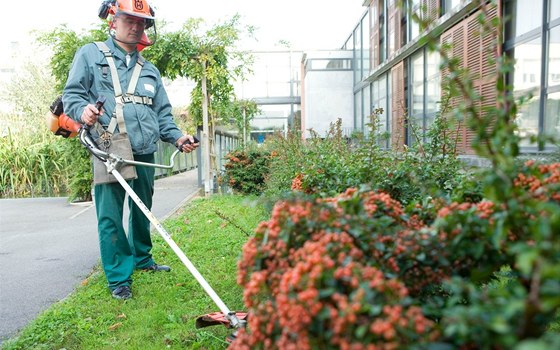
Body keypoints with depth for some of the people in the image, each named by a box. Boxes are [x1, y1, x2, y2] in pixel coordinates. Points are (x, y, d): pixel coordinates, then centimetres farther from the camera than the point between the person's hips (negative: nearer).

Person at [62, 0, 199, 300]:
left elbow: (162, 113, 19)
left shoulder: (150, 70, 21)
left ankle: (142, 258, 34)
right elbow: (71, 94, 2)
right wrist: (82, 110, -21)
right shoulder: (90, 55, 8)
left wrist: (177, 137, 2)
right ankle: (118, 278, 5)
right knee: (110, 216, -5)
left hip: (144, 154, 5)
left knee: (143, 211, 15)